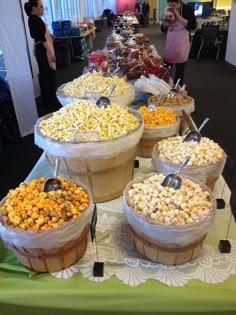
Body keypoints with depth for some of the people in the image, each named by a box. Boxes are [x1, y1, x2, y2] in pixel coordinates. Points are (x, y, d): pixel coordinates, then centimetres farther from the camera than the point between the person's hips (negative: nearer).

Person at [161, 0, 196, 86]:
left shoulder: (187, 9, -9)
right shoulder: (168, 11, 3)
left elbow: (193, 26, -20)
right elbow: (163, 29, 5)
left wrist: (179, 17, -24)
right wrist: (165, 20, -15)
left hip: (182, 44, -4)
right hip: (170, 43, 4)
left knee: (180, 70, 4)